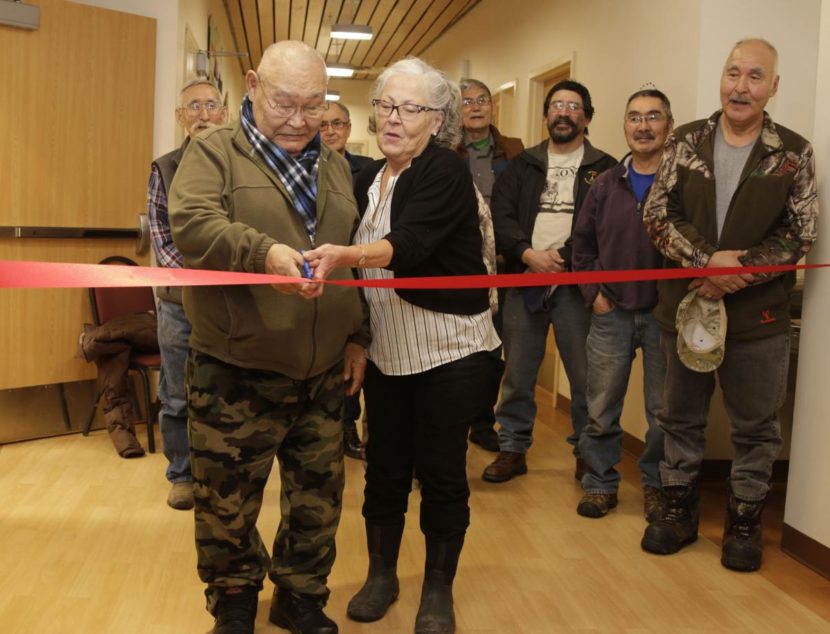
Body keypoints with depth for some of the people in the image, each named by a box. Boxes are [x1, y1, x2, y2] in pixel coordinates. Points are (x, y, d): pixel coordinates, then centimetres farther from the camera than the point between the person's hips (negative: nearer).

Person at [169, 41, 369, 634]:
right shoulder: (214, 152, -3)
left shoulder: (335, 165, 12)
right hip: (236, 373, -4)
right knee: (227, 500, 9)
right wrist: (264, 252, -36)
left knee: (318, 497, 14)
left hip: (323, 373, 4)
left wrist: (357, 336, 13)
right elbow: (193, 223, -20)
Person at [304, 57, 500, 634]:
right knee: (385, 465, 12)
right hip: (386, 348, 6)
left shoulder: (446, 172, -15)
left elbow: (409, 243, -32)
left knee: (441, 471, 4)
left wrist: (343, 256, -48)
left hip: (448, 349, -5)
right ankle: (381, 574, 30)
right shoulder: (370, 177, 6)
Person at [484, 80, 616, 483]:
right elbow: (500, 216, 3)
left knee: (586, 375, 1)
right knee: (517, 373, 8)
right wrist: (528, 254, -13)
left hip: (576, 284, -2)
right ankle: (512, 449, 19)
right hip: (524, 281, 3)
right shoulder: (522, 166, 13)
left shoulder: (604, 169, 5)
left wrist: (564, 258, -16)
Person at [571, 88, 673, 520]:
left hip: (664, 314, -2)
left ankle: (657, 485, 25)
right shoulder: (606, 184, 7)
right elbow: (583, 244, 13)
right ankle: (600, 483, 24)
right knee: (601, 409, 9)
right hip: (610, 313, 3)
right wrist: (593, 294, 4)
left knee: (664, 411, 8)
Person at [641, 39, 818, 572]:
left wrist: (737, 272, -17)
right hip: (684, 306, 2)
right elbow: (658, 214, -4)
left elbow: (800, 235, -6)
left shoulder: (794, 153, -2)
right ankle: (680, 509, 31)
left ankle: (745, 519, 27)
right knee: (682, 417, 15)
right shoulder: (686, 142, 2)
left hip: (759, 314, -1)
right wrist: (707, 260, -18)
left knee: (756, 426, 9)